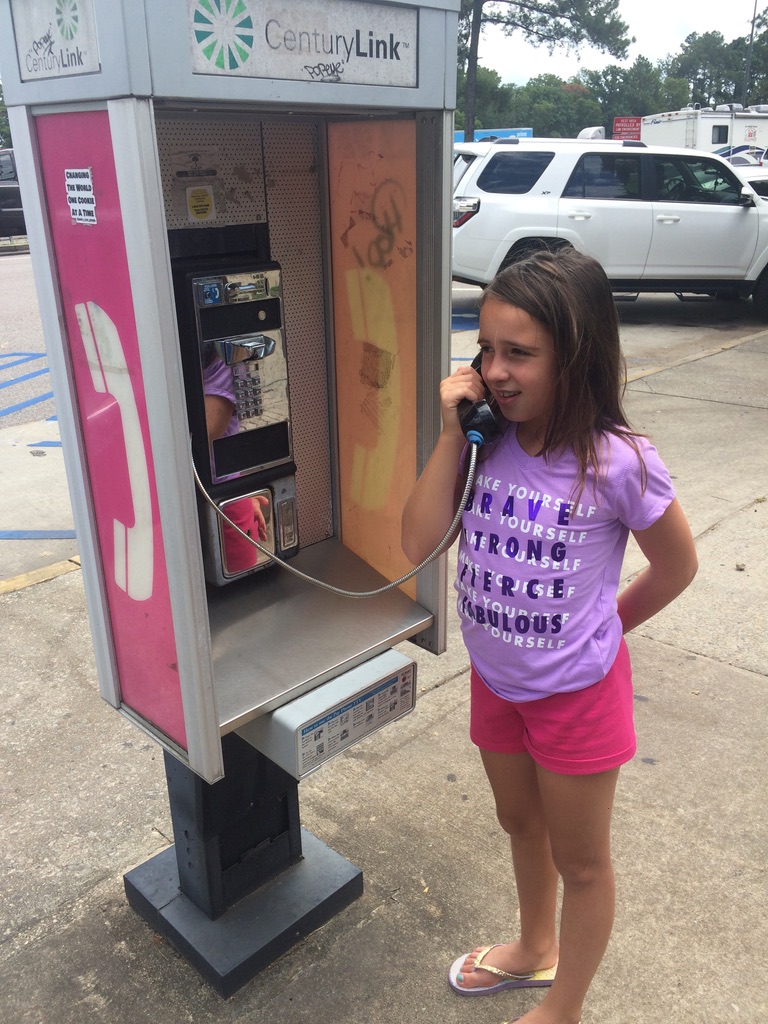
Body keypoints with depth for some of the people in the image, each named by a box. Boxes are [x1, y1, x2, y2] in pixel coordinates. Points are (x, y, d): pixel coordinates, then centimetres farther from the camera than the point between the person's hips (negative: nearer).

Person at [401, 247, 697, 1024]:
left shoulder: (618, 464, -24)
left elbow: (676, 565, -8)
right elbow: (417, 543, -18)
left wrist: (598, 627, 1)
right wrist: (451, 434, -23)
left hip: (576, 692, -5)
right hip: (494, 680, 5)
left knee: (579, 861, 18)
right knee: (520, 826, 28)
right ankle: (535, 950, 57)